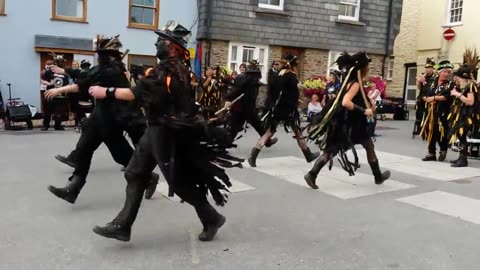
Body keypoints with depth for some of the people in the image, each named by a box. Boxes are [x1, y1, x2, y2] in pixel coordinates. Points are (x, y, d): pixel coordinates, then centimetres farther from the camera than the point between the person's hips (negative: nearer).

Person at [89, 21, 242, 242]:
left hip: (167, 133, -10)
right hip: (158, 129, 10)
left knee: (181, 182, 1)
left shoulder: (171, 70, -22)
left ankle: (212, 219, 19)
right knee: (135, 175, 11)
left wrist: (106, 92, -18)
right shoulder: (176, 66, 11)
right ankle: (122, 226, 18)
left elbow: (139, 93, -25)